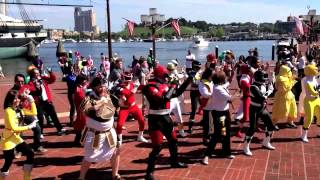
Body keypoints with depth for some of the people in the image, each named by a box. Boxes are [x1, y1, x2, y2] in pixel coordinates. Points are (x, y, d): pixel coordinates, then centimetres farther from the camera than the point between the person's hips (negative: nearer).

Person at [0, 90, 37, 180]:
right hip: (8, 140, -9)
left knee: (30, 154, 6)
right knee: (8, 163, -4)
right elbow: (14, 128, -28)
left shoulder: (18, 109, 7)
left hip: (16, 138, 9)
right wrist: (29, 127, -26)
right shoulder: (9, 111, -20)